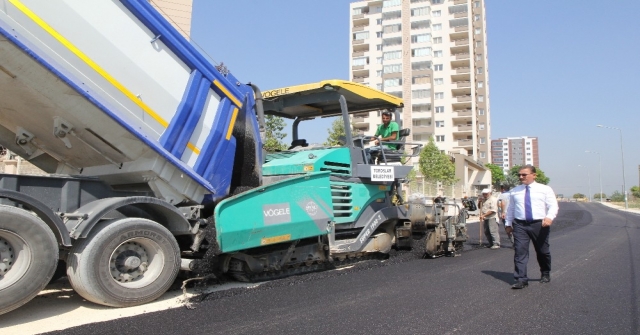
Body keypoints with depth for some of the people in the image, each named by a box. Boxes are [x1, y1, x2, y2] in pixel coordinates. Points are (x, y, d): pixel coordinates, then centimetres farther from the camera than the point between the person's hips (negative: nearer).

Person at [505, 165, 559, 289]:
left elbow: (553, 206, -3)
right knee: (520, 251, -9)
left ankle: (545, 274, 37)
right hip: (520, 225, 1)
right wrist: (508, 223, 16)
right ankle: (521, 279, -8)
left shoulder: (545, 189, 5)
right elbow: (510, 208, 18)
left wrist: (549, 217, -22)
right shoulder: (514, 191, 13)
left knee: (542, 251, 13)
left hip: (539, 224, -1)